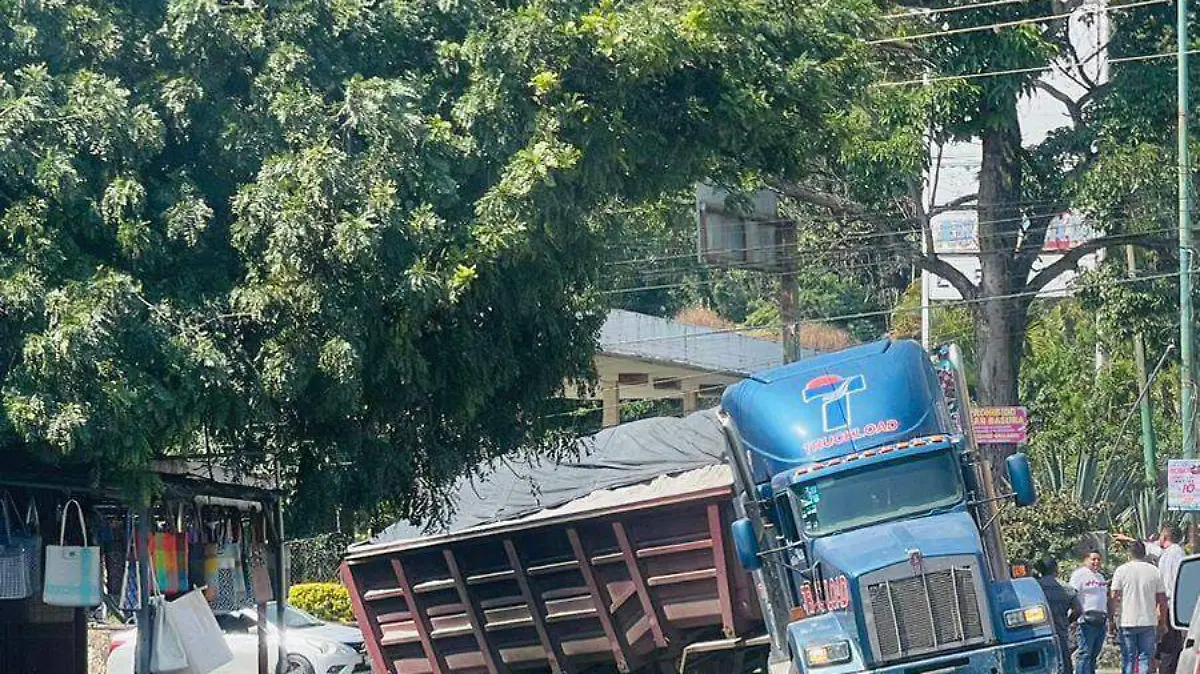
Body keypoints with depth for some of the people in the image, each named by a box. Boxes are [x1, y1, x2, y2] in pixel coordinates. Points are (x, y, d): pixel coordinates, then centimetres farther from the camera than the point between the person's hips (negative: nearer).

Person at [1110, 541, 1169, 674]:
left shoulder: (1121, 570, -2)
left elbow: (1113, 597, -5)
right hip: (1149, 623, 1)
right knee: (1145, 658, 4)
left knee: (1128, 659, 4)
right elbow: (1162, 599, 5)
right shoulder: (1154, 571, 3)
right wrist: (1162, 619, 16)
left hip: (1128, 622, -1)